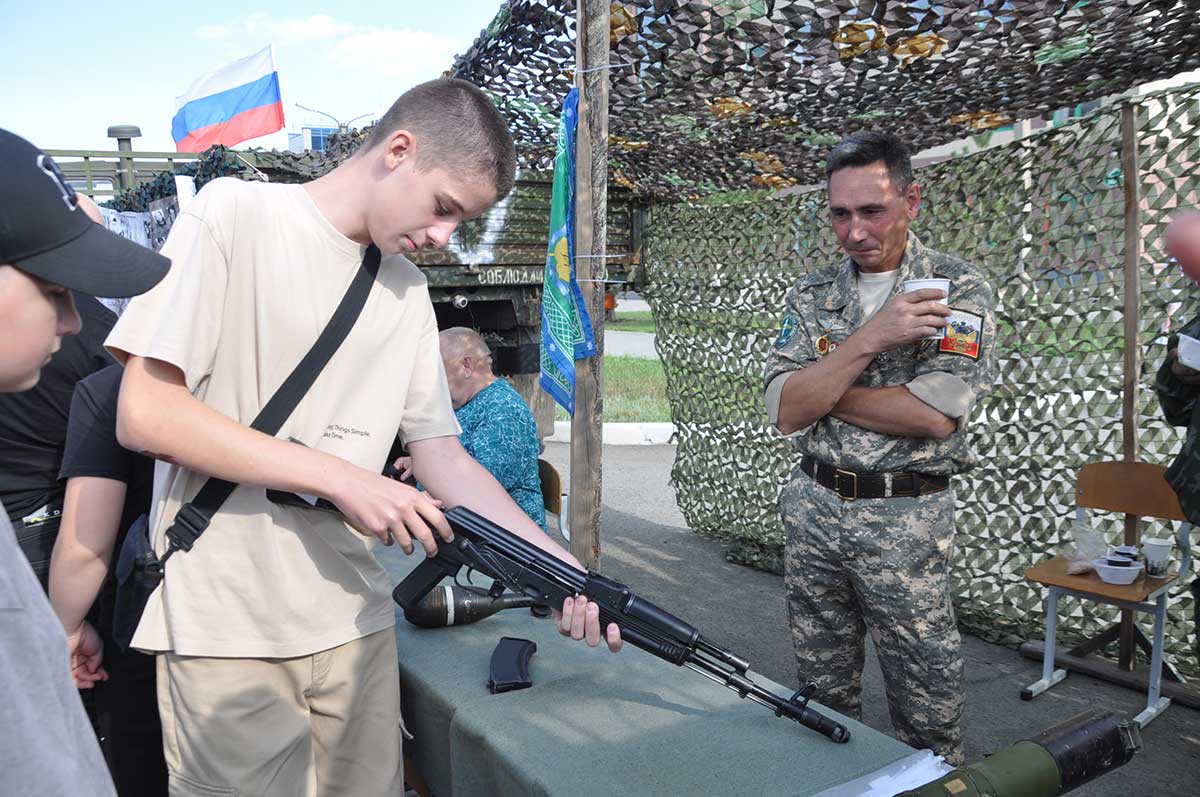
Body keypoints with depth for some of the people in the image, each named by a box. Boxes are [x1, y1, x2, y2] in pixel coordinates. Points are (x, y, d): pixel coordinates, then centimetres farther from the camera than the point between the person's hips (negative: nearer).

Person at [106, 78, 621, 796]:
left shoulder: (410, 292, 9)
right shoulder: (234, 214, -8)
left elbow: (441, 453, 6)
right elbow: (144, 414, -14)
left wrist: (562, 567, -6)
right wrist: (342, 478, -18)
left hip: (355, 621, 5)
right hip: (225, 630, -5)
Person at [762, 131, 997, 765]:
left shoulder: (959, 289, -5)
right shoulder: (811, 295, 5)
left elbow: (934, 414, -19)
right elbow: (784, 413, -7)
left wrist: (819, 388, -10)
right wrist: (869, 340, -18)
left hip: (905, 521, -3)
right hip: (812, 508, 4)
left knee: (927, 712, 9)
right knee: (824, 693, 18)